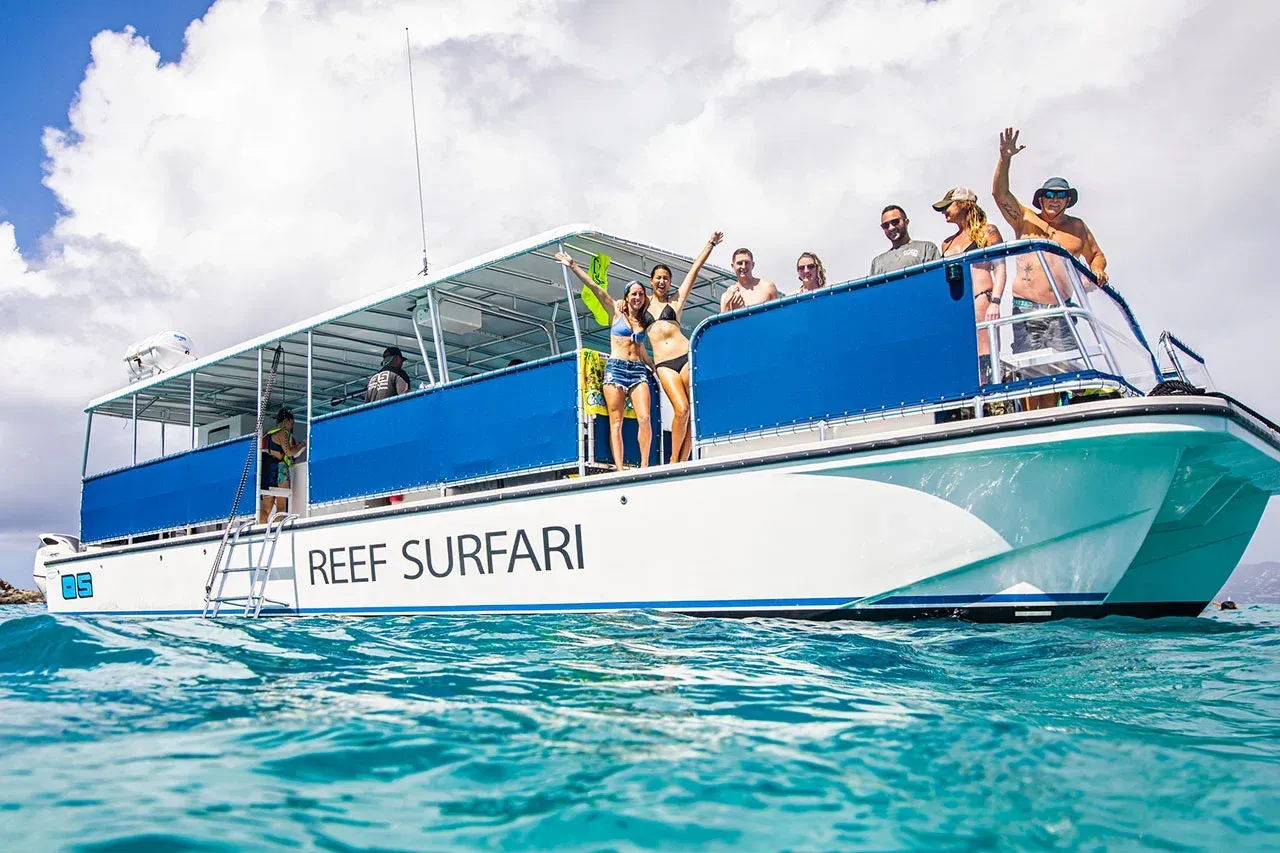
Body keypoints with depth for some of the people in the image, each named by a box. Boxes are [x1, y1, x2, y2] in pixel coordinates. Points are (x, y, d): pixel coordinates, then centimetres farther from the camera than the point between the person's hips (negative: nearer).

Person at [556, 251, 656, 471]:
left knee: (645, 418, -15)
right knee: (616, 422, -8)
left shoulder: (644, 321, 18)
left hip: (638, 370, 3)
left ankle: (644, 465, -11)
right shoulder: (617, 311, 9)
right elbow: (595, 288, 3)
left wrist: (655, 369, 25)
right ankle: (619, 469, -13)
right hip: (615, 368, -3)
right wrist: (573, 266, -2)